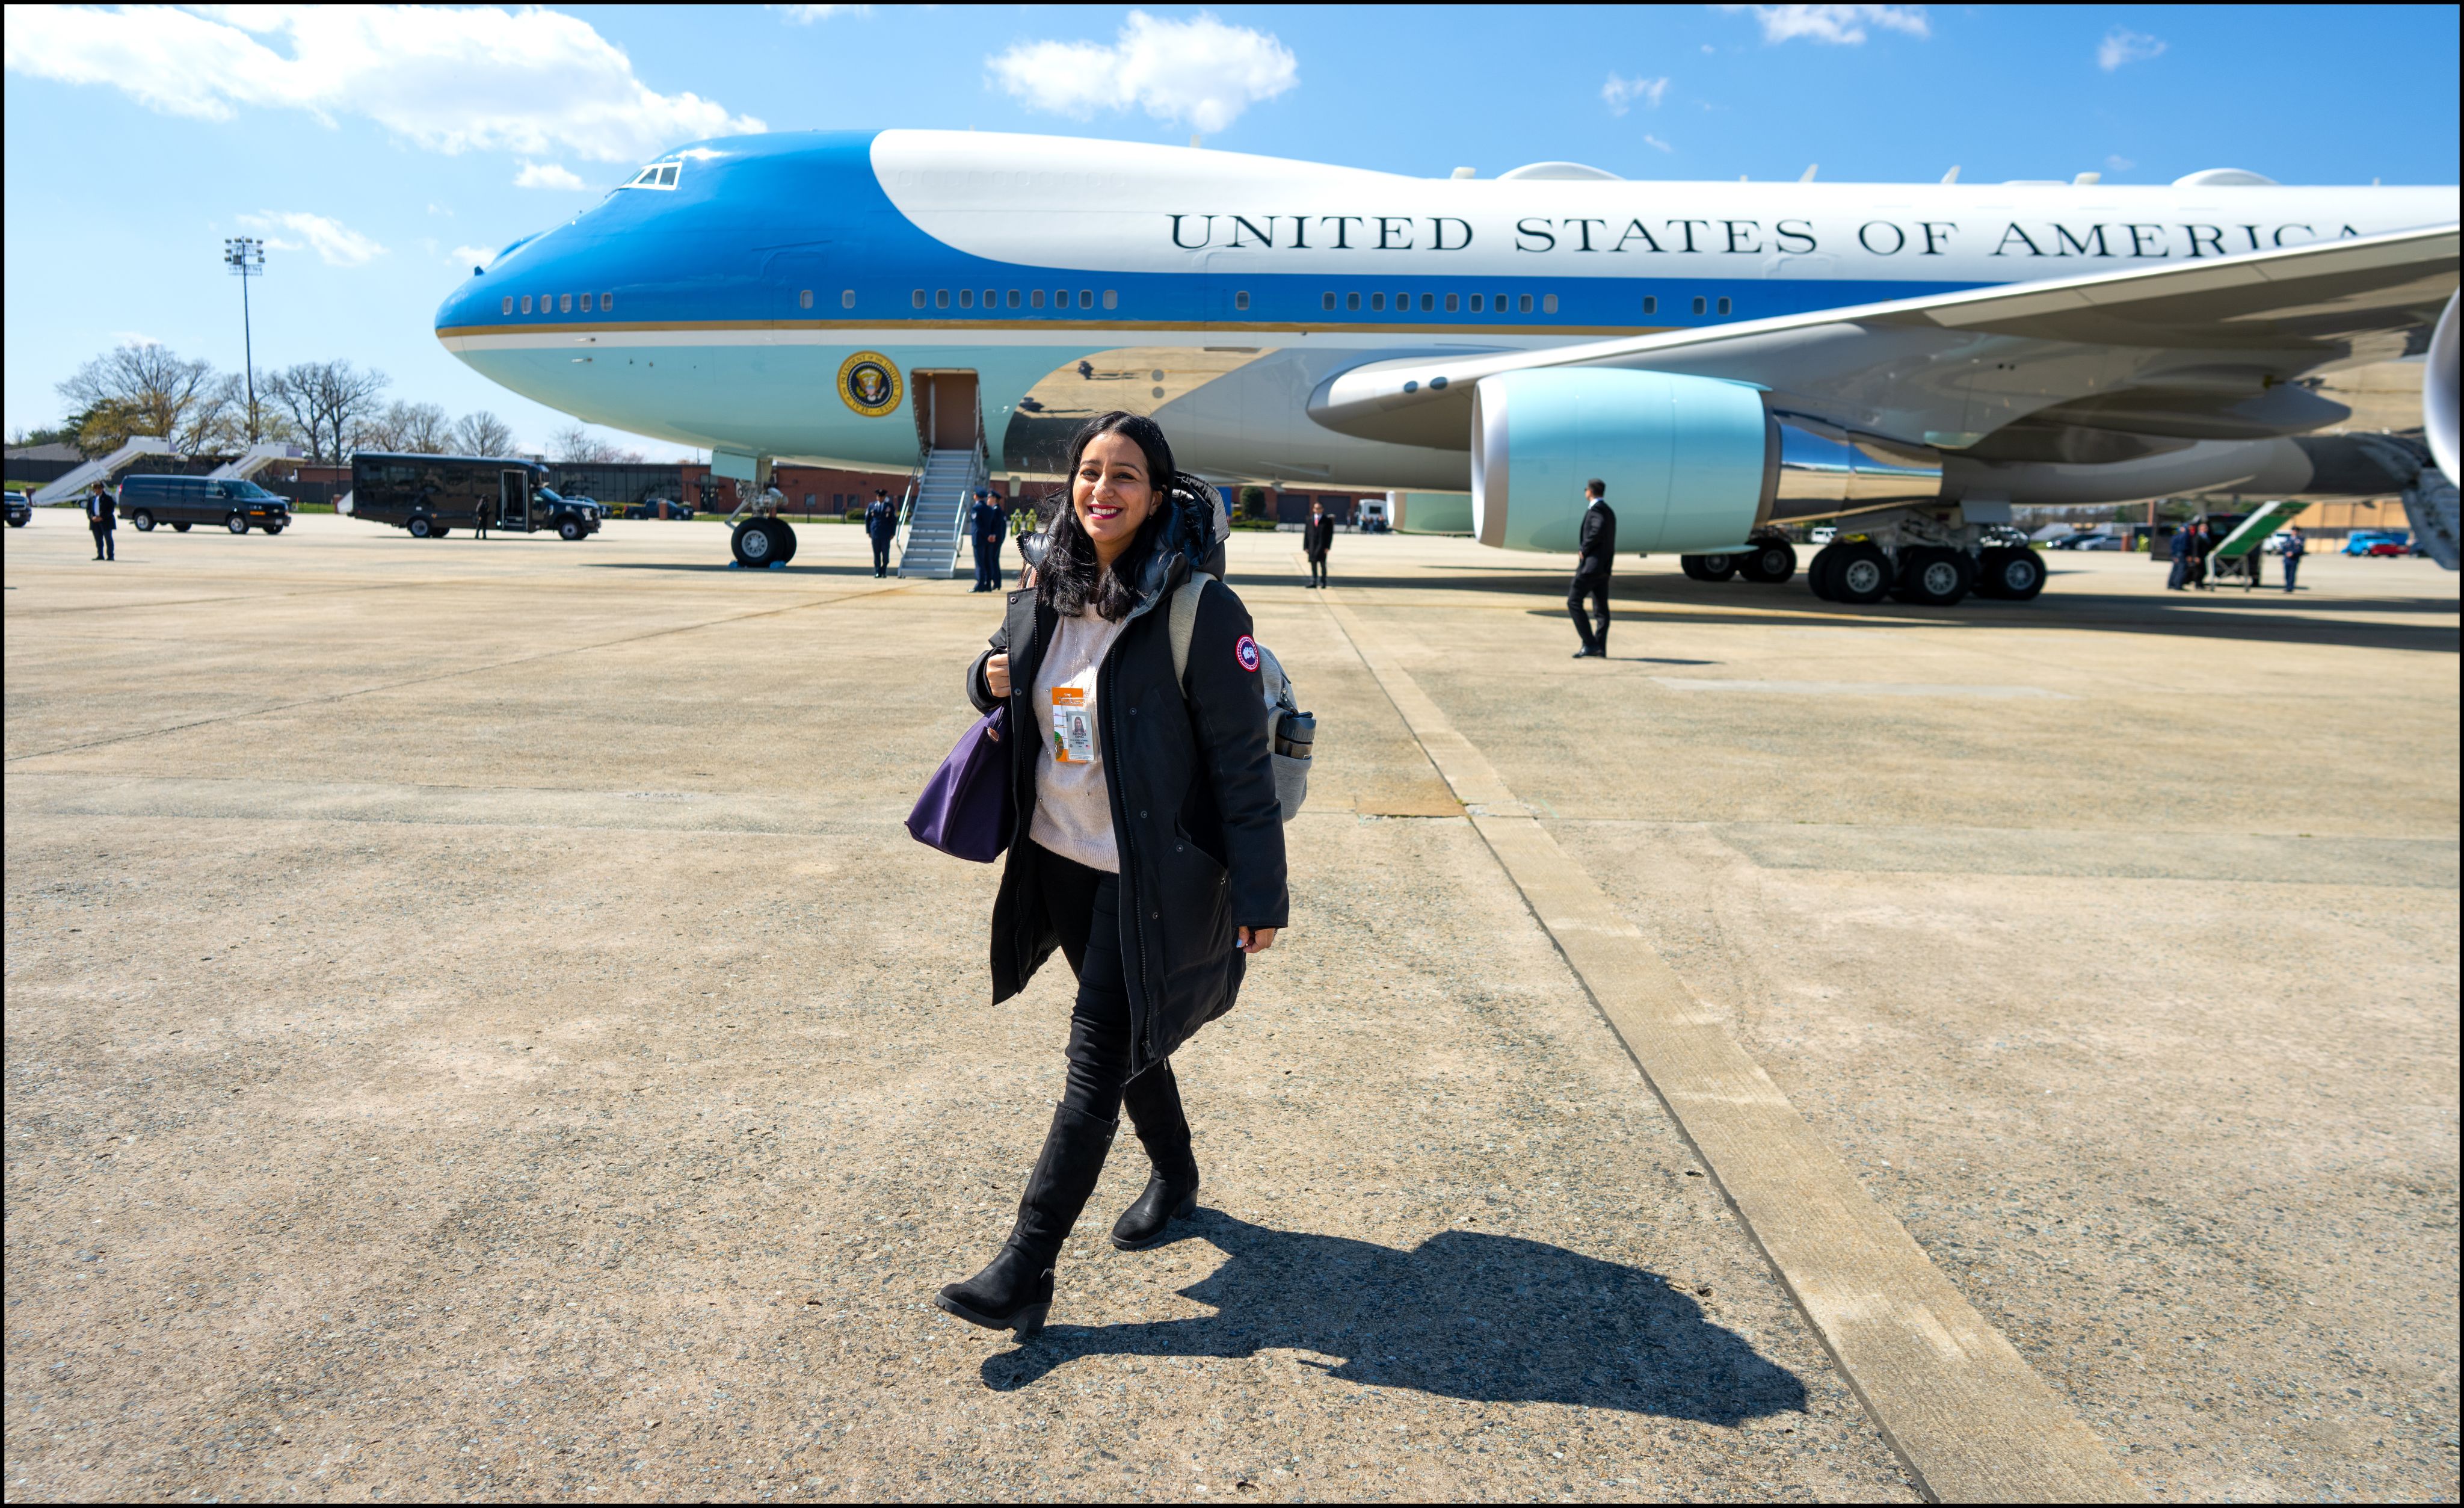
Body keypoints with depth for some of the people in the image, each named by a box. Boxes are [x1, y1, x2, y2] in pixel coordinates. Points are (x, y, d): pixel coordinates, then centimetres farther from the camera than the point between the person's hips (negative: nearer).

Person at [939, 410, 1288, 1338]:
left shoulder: (1199, 610, -17)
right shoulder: (1044, 599, 3)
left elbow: (1241, 762, -15)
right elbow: (1002, 673, 22)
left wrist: (1259, 894, -15)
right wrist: (992, 679, -3)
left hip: (1152, 876, -7)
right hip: (1059, 861, 7)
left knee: (1098, 1060, -3)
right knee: (1126, 1038, 22)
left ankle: (1025, 1270, 3)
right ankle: (1173, 1175, 45)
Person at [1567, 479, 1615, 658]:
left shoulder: (1595, 509, -10)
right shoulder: (1609, 511, 18)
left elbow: (1597, 531, -28)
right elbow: (1606, 539, 17)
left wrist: (1583, 550, -17)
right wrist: (1584, 550, 8)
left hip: (1591, 564, -9)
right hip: (1604, 567, 10)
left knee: (1574, 602, -5)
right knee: (1601, 609, 7)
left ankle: (1590, 644, -10)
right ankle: (1600, 648, 7)